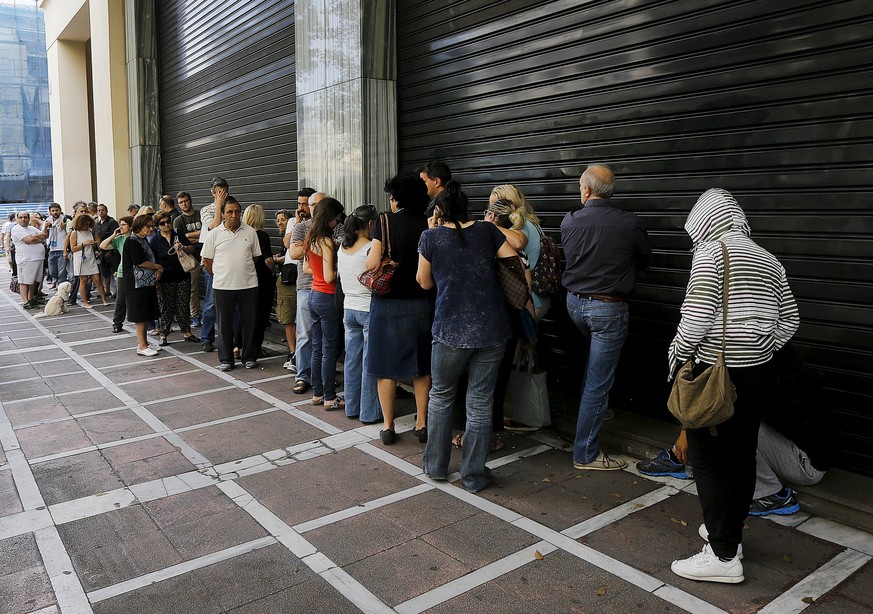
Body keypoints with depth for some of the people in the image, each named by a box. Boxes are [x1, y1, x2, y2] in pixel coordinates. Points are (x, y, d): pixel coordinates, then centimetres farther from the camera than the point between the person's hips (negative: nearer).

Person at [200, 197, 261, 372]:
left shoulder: (250, 232, 3)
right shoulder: (214, 234, 1)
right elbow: (206, 260, 7)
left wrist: (244, 272, 12)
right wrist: (219, 276, 9)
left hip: (248, 285, 1)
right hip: (223, 286, -1)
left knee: (249, 322, 7)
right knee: (224, 324, 6)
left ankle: (249, 357, 20)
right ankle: (226, 359, 17)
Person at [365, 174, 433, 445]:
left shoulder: (385, 222, -7)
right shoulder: (428, 225, -2)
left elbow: (372, 264, -12)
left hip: (388, 303, -2)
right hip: (422, 303, 2)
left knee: (387, 366, 9)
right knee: (422, 366, 13)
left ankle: (388, 427, 14)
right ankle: (422, 423, 20)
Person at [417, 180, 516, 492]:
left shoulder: (431, 237, 0)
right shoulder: (488, 231, 5)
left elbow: (425, 283, 11)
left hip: (451, 330, -1)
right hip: (492, 330, 2)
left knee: (441, 396, 18)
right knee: (480, 403, 8)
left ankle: (436, 466, 27)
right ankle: (474, 475, 16)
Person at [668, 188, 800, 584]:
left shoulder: (711, 252, -10)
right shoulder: (768, 260, 12)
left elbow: (696, 314, -18)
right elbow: (789, 320, 15)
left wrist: (678, 354, -4)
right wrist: (759, 351, 20)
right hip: (758, 373, 8)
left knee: (708, 457, -1)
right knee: (742, 455, 16)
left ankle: (724, 556, 4)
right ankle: (730, 533, 29)